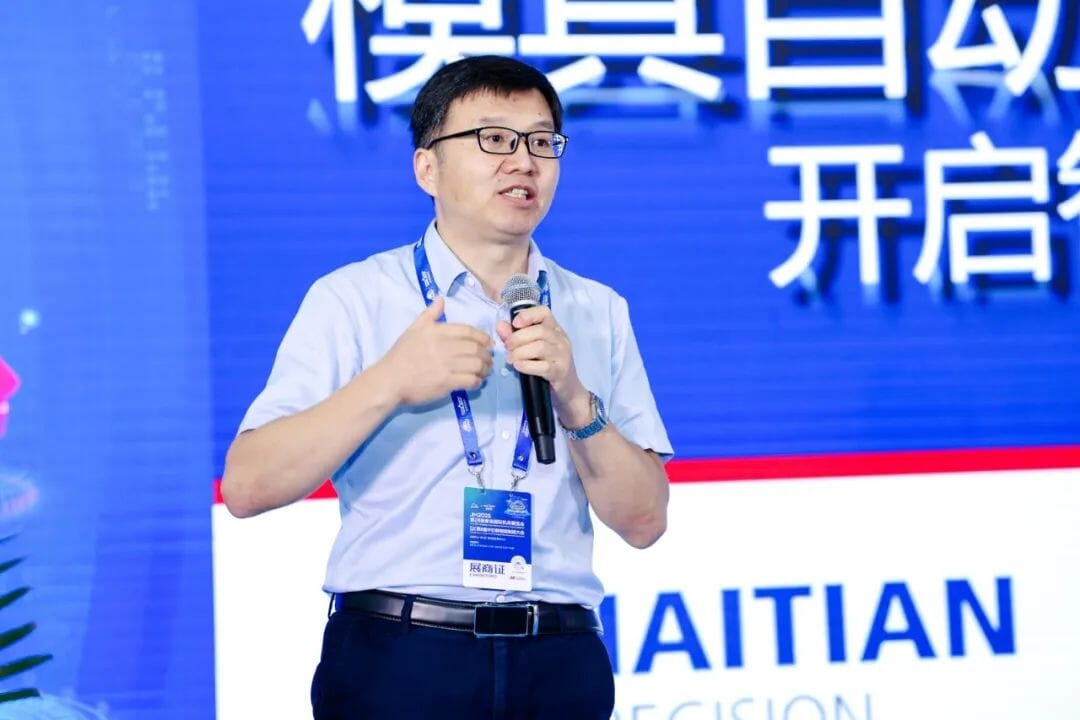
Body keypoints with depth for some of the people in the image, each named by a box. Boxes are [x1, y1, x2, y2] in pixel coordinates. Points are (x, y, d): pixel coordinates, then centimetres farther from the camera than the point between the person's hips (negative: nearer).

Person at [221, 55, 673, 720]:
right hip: (398, 661, -3)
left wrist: (574, 399, -12)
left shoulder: (599, 313, 10)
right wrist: (390, 382, -19)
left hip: (560, 664, 3)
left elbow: (644, 521, 3)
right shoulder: (352, 299, 0)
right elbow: (248, 487, -10)